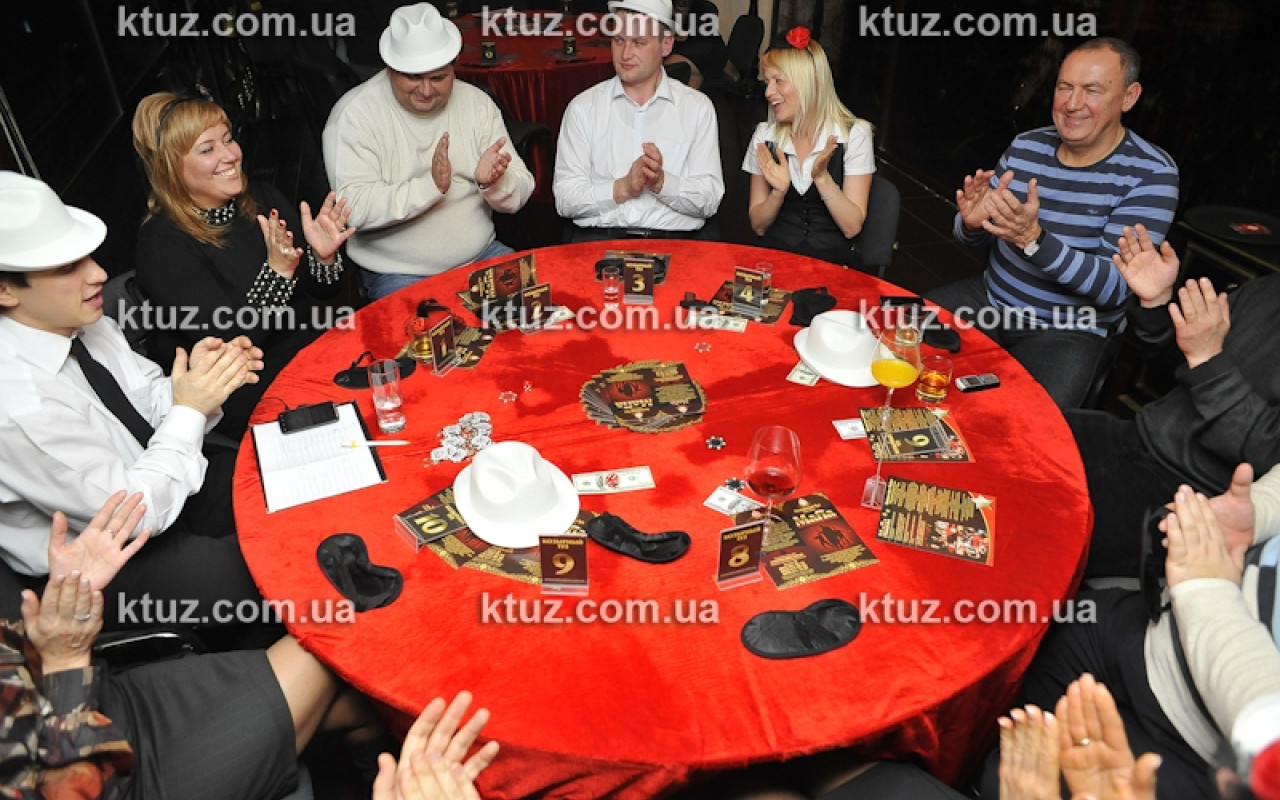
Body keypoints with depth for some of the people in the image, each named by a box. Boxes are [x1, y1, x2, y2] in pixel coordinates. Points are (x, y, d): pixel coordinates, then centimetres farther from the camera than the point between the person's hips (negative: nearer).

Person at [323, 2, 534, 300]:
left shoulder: (477, 103, 4)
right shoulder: (354, 114, -8)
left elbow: (520, 194, 0)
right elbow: (353, 207, -20)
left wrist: (493, 183, -23)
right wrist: (430, 186, -30)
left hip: (482, 254, 5)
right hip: (398, 273, -4)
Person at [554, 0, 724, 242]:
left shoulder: (698, 107, 11)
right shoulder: (583, 107, 10)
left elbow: (709, 201, 5)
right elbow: (565, 200, 3)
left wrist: (662, 183, -11)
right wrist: (622, 188, -10)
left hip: (678, 238, 1)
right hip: (599, 237, -1)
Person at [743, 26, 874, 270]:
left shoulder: (854, 135, -1)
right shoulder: (765, 136, 7)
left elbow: (852, 227, -5)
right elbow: (759, 226, 7)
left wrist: (821, 177, -17)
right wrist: (779, 191, -11)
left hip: (833, 262, -2)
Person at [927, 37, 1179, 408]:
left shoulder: (1150, 173, -12)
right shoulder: (1025, 146, 2)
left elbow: (1116, 288, -20)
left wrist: (1032, 239, -35)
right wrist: (972, 222, -16)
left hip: (1070, 332, -5)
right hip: (990, 297, 5)